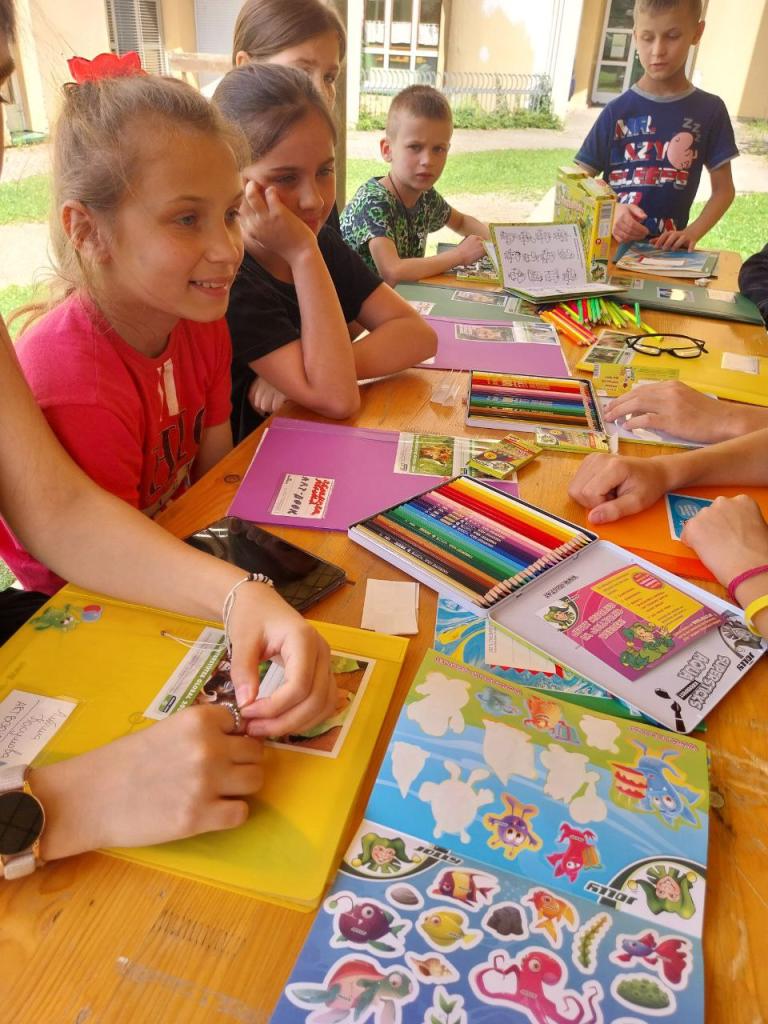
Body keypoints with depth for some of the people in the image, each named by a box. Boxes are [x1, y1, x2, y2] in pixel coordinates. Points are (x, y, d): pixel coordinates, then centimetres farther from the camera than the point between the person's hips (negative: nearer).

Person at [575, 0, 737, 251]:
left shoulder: (710, 110, 5)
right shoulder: (617, 110, 2)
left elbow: (723, 189, 8)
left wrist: (692, 232, -10)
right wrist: (610, 211, -19)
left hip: (667, 247, 1)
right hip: (610, 241, 0)